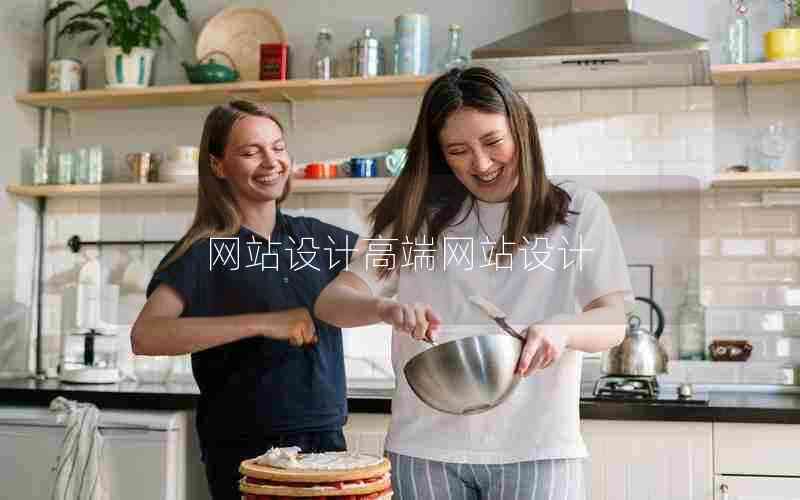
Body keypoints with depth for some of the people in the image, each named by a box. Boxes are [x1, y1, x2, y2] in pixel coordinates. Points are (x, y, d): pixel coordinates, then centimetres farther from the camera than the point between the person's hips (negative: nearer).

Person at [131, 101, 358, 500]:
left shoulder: (315, 238, 6)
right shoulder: (204, 252, -9)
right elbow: (145, 336, -22)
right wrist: (261, 323, -27)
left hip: (326, 438, 5)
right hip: (246, 453, -5)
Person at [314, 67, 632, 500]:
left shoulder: (577, 210, 3)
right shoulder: (421, 217, 5)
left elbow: (613, 322, -3)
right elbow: (330, 302, -1)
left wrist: (560, 330, -26)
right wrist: (386, 309, -23)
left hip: (535, 448, -1)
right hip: (426, 448, 1)